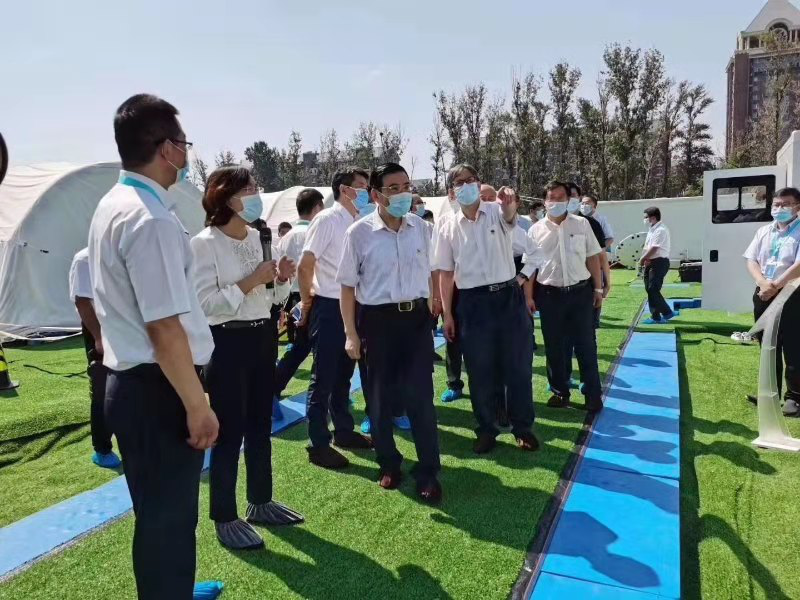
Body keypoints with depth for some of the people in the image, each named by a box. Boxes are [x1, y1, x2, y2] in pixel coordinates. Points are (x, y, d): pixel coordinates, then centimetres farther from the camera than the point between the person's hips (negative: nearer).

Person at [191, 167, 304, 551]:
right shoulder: (204, 243, -12)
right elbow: (206, 303, -20)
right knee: (229, 432, 2)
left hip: (262, 338, 7)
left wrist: (283, 279, -6)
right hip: (227, 343, -7)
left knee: (260, 425, 16)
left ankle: (261, 503, 32)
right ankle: (224, 519, 18)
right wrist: (251, 282, -21)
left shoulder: (259, 239, 8)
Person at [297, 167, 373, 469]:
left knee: (343, 375, 17)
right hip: (329, 308, -7)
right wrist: (307, 302, -5)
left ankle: (344, 430, 31)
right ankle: (319, 444, 11)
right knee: (324, 377, 1)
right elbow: (305, 266, -15)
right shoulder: (327, 220, -12)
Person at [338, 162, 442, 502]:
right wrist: (351, 333, -5)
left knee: (421, 396, 2)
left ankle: (428, 473, 14)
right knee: (381, 398, 10)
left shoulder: (420, 228, 2)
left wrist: (429, 311, 12)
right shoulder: (359, 233, -8)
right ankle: (388, 464, 30)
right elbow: (348, 285, -3)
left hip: (416, 317, 2)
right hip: (378, 319, -2)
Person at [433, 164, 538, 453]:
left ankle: (523, 428, 24)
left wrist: (508, 203, -51)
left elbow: (510, 216, -27)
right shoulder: (446, 226, 1)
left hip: (509, 297, 0)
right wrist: (447, 314, 2)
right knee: (480, 372, 8)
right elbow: (445, 273, 4)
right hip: (473, 302, 1)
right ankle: (486, 430, 24)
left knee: (518, 366, 7)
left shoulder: (497, 211, -1)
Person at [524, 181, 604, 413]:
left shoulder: (582, 224, 3)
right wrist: (528, 297, -2)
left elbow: (592, 257, 7)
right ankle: (560, 392, 24)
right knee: (554, 347, 9)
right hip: (549, 294, 0)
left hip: (580, 291, 0)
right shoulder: (536, 230, 1)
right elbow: (530, 265, 2)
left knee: (585, 344, 5)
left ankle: (593, 394, 16)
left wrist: (598, 288, 5)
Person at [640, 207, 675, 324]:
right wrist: (646, 259, -4)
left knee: (652, 290, -8)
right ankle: (667, 312, 19)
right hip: (651, 262, 10)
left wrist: (642, 259, -9)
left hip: (659, 262, -10)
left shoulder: (661, 230, -15)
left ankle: (656, 317, 1)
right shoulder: (652, 229, 15)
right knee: (650, 289, 11)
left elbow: (654, 249, -19)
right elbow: (647, 247, 13)